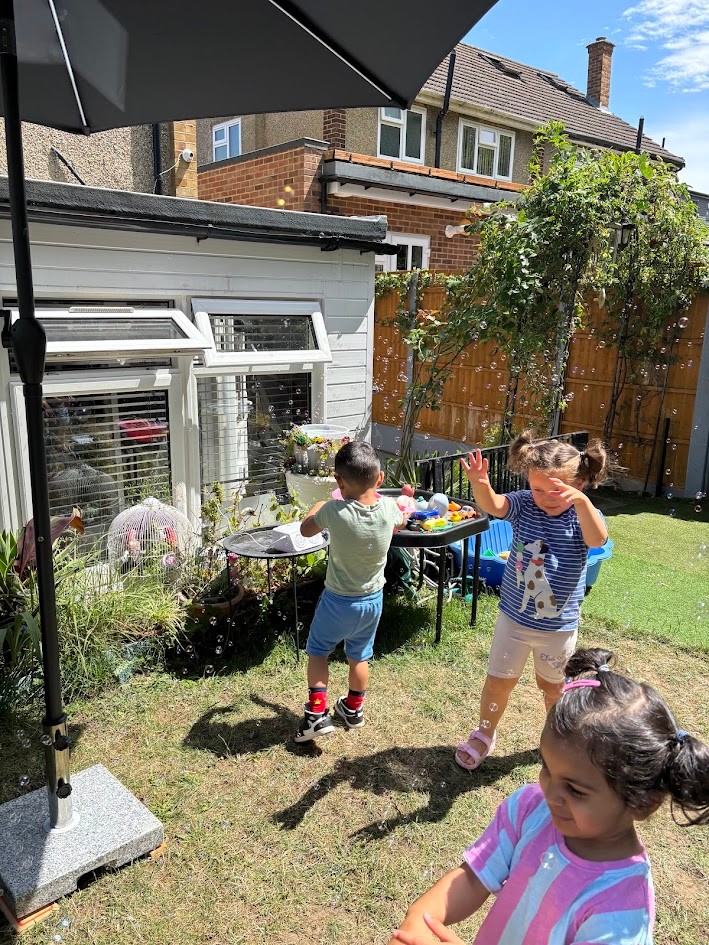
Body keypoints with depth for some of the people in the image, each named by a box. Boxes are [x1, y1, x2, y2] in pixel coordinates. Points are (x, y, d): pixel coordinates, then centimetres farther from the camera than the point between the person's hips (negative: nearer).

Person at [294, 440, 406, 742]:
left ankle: (317, 713, 16)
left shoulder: (334, 511, -27)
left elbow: (305, 529, -6)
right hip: (372, 600, 4)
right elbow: (400, 522, 11)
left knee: (317, 651, 20)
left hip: (338, 601, -4)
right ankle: (354, 709, 41)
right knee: (359, 656, 24)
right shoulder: (389, 508, -16)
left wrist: (318, 506, 12)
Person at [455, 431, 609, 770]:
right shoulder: (524, 505, -12)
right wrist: (480, 485, -54)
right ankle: (484, 734, 39)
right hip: (514, 617, 1)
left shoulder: (583, 515, -16)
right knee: (499, 681, 14)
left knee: (553, 686, 20)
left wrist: (580, 499, -57)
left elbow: (597, 539, -38)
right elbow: (492, 505, -30)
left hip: (559, 625, -1)